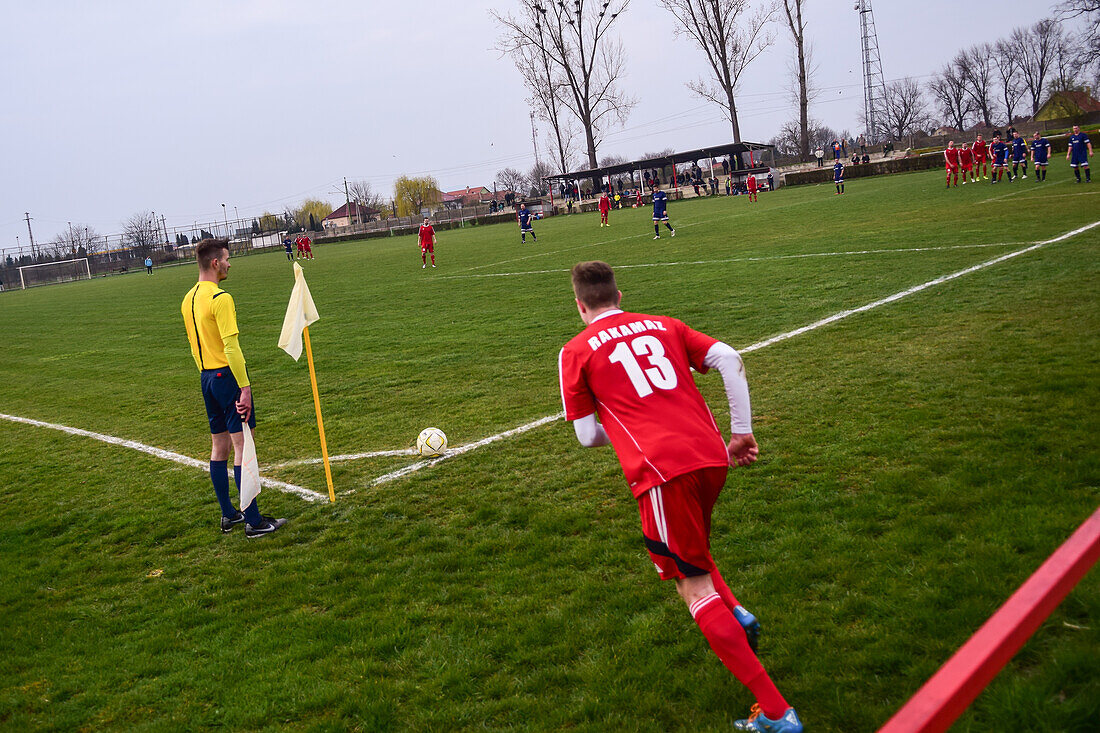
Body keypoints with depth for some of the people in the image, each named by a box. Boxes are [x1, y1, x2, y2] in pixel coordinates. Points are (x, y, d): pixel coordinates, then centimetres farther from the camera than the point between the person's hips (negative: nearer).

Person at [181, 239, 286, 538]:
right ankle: (253, 521, -3)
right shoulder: (220, 298, -16)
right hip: (227, 376, -9)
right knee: (242, 446, -6)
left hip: (207, 378, 9)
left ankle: (228, 515, 23)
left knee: (220, 447, 15)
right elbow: (231, 347, -21)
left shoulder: (188, 299, 12)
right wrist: (244, 387, -19)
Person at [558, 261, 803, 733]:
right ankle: (735, 615, 11)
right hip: (711, 456, 6)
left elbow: (587, 437, 8)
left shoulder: (575, 352, 8)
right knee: (689, 548, 33)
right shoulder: (662, 326, 18)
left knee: (694, 586, 3)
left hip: (661, 470, -5)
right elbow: (730, 360, 6)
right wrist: (742, 432, 10)